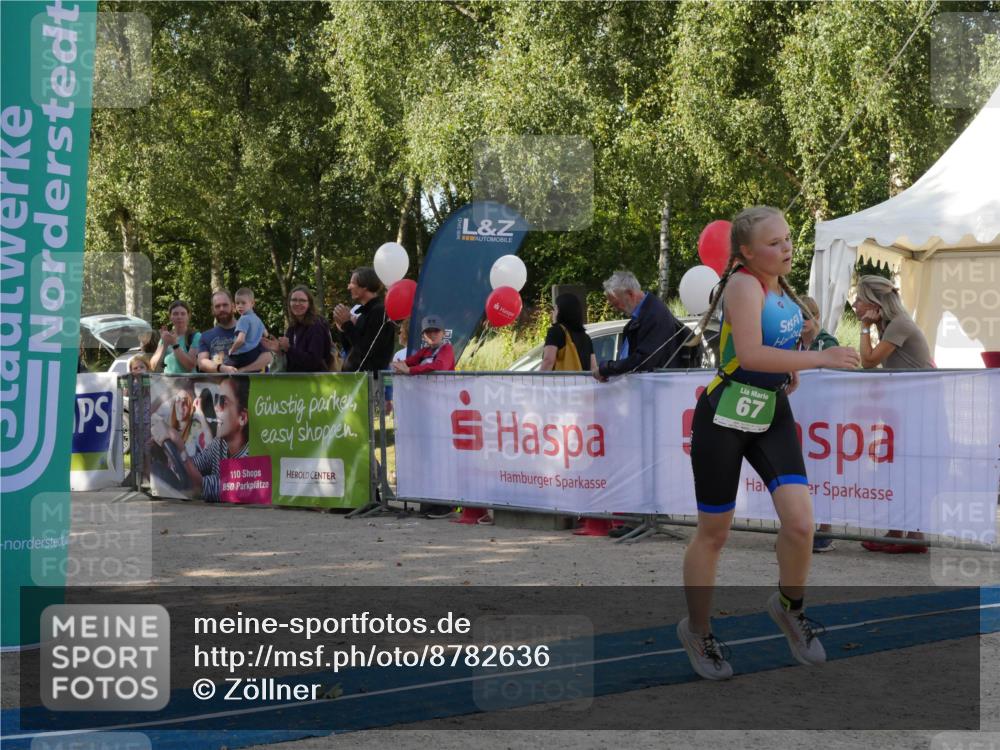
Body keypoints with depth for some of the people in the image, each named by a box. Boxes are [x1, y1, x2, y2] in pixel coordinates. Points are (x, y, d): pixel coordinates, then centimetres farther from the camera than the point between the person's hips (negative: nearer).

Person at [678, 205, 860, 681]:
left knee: (800, 523, -10)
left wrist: (789, 369, 12)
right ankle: (696, 631, 25)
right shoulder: (744, 285, -17)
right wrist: (819, 359, -30)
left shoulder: (779, 284, 7)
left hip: (773, 414, 6)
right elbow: (749, 354, -31)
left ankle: (789, 606, 18)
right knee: (713, 533, 6)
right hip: (725, 416, -6)